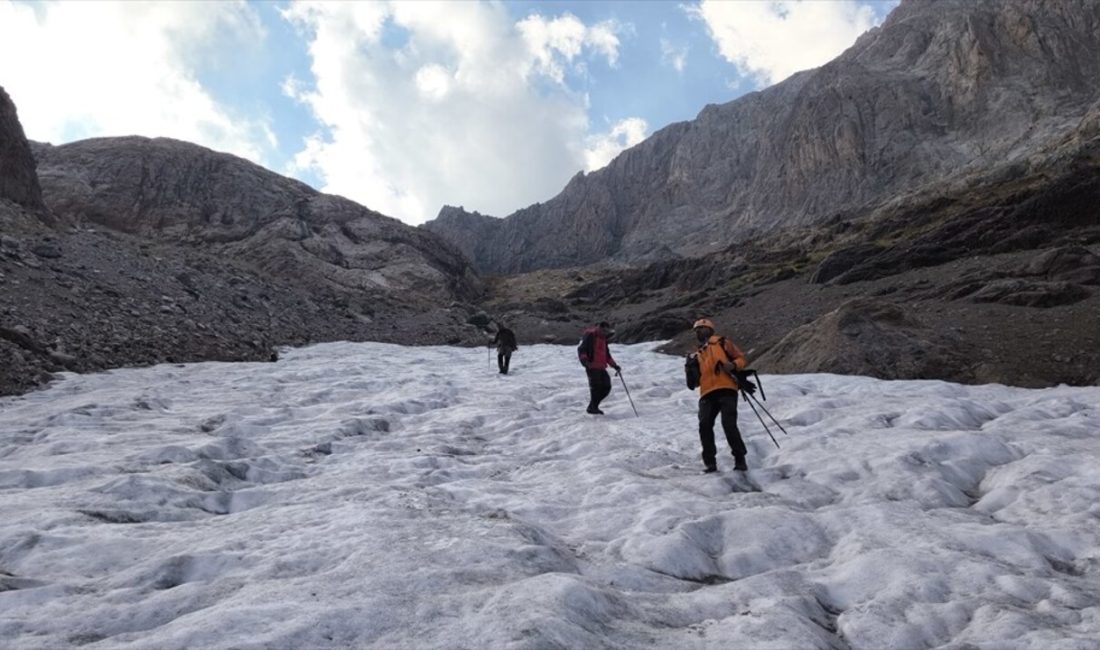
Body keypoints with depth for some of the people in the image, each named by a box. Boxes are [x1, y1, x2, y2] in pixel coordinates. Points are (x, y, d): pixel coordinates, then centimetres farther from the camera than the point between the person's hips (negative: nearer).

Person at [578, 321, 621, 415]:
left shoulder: (603, 339, 21)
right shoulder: (590, 336, -5)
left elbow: (607, 355, 29)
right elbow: (581, 349, -12)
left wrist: (615, 365, 22)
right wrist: (584, 360, -27)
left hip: (601, 368, 8)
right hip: (592, 367, -8)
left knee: (606, 387, 2)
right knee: (596, 386, -11)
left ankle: (593, 406, 15)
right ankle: (592, 408, 4)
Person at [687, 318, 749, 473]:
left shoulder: (721, 343, 18)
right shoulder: (697, 355, 29)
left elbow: (741, 358, 13)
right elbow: (693, 382, 23)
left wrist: (733, 365, -9)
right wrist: (690, 368, 4)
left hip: (726, 389, -4)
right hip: (707, 394, 4)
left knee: (729, 424, -17)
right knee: (704, 425, -14)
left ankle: (740, 460, -4)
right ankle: (710, 462, -7)